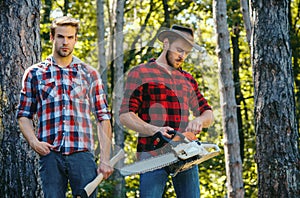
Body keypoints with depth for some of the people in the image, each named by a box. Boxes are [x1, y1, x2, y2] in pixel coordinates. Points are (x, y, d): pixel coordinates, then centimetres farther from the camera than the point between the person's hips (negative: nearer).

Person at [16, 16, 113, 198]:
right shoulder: (35, 74, 11)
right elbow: (24, 115, 11)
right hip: (50, 154, 0)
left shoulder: (90, 75, 11)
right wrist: (33, 142, -8)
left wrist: (105, 159, 0)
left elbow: (103, 118, 9)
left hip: (83, 154, 0)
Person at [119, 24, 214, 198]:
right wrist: (154, 130, -20)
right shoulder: (140, 73, 4)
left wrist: (199, 120, -6)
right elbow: (126, 115, -4)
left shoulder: (188, 79, 21)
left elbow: (208, 114, 19)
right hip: (153, 155, -5)